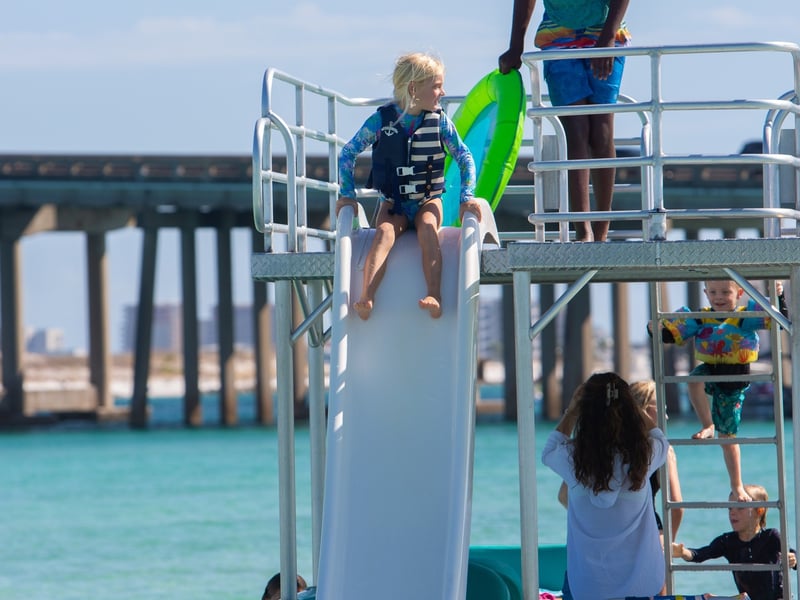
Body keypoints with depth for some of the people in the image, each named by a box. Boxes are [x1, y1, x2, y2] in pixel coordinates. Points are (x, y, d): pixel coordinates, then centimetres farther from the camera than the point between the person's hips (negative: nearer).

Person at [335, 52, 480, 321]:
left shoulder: (439, 120, -2)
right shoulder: (381, 120, -5)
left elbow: (464, 157, 3)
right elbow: (347, 153, 3)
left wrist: (466, 197, -9)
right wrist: (347, 194, -2)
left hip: (428, 200, 1)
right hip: (393, 202, -1)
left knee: (427, 229, -32)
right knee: (384, 232, -30)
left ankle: (434, 297, -44)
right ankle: (366, 300, -46)